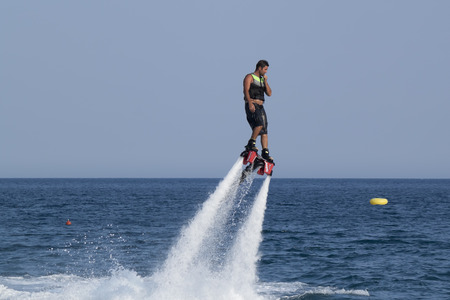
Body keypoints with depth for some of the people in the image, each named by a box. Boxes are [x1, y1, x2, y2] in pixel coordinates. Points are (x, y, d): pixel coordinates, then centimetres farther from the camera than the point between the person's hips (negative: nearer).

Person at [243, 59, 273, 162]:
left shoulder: (262, 79, 24)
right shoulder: (250, 77, 2)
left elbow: (269, 93, 17)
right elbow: (246, 91, -12)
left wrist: (265, 81, 7)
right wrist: (250, 103, -27)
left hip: (260, 107, 8)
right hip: (251, 106, -7)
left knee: (264, 131, -1)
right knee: (260, 123, -29)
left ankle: (265, 153, -4)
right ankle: (251, 143, -19)